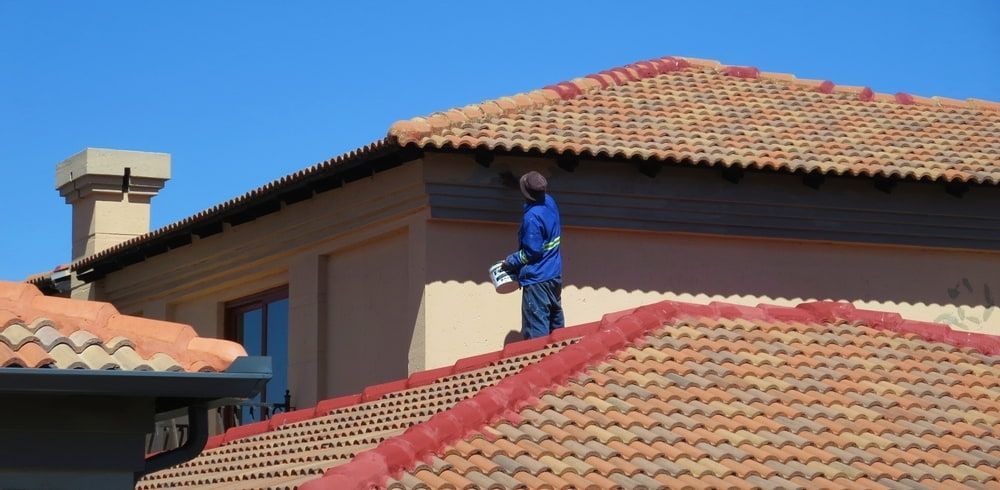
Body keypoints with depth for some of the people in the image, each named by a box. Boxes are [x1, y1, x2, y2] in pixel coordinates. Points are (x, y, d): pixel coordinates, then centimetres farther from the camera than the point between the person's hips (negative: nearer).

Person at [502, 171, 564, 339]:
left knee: (536, 331, -4)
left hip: (537, 279, -9)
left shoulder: (532, 217, -26)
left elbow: (532, 252, -21)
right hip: (555, 274, 9)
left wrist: (510, 262, -9)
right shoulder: (549, 202, 0)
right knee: (556, 322, 20)